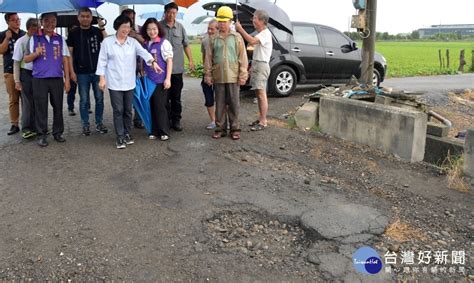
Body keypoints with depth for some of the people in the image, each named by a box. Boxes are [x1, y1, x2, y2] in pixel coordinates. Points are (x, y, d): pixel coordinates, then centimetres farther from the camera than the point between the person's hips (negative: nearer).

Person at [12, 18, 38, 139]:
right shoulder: (21, 41, -8)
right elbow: (16, 62, -5)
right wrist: (17, 81, -8)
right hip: (26, 74, -4)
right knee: (27, 102, 1)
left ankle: (35, 127, 23)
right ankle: (26, 129, 11)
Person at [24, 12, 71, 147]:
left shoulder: (60, 39, 10)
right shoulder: (34, 38, 6)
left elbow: (65, 60, 9)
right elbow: (26, 59, 7)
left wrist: (67, 79, 4)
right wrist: (36, 53, -14)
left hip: (57, 78, 1)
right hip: (39, 79, -1)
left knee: (58, 106, 5)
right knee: (41, 107, 0)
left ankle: (58, 132, 16)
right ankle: (42, 135, 8)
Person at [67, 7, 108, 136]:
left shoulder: (97, 31, 4)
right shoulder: (73, 33, 2)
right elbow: (69, 53, 3)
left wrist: (102, 29, -16)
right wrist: (72, 71, -3)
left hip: (97, 71, 1)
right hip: (82, 72, -1)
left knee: (99, 98, 7)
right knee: (84, 100, 5)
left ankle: (99, 123, 19)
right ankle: (85, 125, 14)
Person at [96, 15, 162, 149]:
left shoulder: (133, 42, 2)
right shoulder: (107, 42, -3)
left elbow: (143, 52, -15)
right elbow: (102, 61, 0)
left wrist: (153, 62, -34)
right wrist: (102, 78, -5)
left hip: (129, 82, 3)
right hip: (115, 83, -3)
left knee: (128, 110, 11)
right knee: (118, 110, -1)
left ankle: (127, 134, 26)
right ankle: (120, 137, 8)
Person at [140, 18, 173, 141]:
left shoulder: (164, 43, -5)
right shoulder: (144, 44, 10)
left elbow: (169, 61, -7)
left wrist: (168, 79, -12)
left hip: (160, 80, -5)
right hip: (148, 80, 5)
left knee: (160, 106, -2)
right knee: (151, 105, 8)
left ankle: (164, 132, 10)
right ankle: (154, 131, 18)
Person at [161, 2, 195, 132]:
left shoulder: (180, 27, 6)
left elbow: (186, 45, 13)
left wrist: (190, 60, 8)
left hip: (177, 68, 2)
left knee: (176, 96, 7)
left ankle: (176, 120, 16)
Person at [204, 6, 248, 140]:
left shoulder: (237, 37, 3)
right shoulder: (214, 39, 8)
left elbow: (242, 58, 0)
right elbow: (208, 58, 9)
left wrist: (243, 75, -6)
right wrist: (208, 75, 4)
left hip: (233, 77, -2)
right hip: (218, 77, 2)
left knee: (234, 104, 3)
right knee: (219, 104, 8)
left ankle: (235, 128, 13)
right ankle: (220, 128, 16)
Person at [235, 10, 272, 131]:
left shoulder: (266, 33, -12)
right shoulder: (260, 34, 19)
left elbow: (252, 41, -31)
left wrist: (240, 29, -24)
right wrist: (252, 67, 19)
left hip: (261, 65, -10)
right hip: (256, 65, 10)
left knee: (261, 94, -10)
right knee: (259, 94, 12)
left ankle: (263, 122, -8)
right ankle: (260, 119, 19)